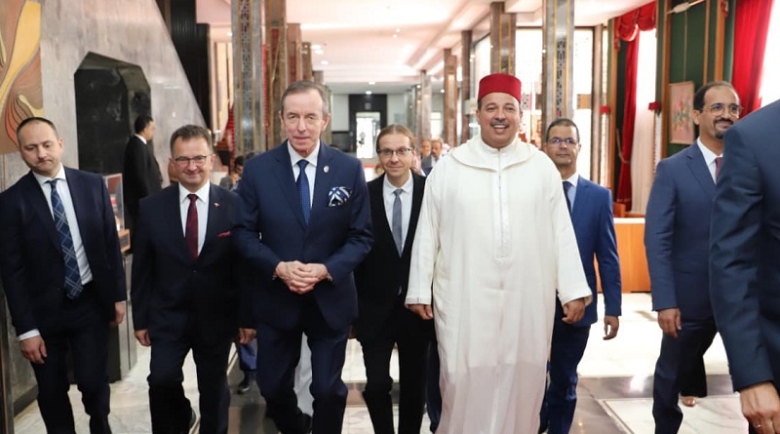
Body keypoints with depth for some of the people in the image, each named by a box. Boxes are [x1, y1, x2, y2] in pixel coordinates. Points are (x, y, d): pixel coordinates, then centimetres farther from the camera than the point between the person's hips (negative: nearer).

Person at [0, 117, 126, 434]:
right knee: (51, 392, 11)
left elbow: (111, 244, 4)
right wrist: (26, 328, -9)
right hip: (45, 310, -1)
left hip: (91, 303, 1)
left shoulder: (93, 185, -1)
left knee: (94, 382, 4)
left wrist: (118, 295, 4)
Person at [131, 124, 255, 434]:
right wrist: (140, 318, 2)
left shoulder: (234, 206, -8)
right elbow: (142, 268, 2)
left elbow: (245, 266, -4)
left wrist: (247, 317, -3)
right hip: (167, 316, 1)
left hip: (217, 318, 0)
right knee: (162, 379, -12)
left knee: (214, 391, 12)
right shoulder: (151, 207, -3)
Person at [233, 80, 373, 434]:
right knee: (272, 387, 16)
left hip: (330, 299, -1)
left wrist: (325, 270, -20)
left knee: (328, 389, 11)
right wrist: (279, 267, -19)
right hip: (276, 299, 1)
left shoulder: (349, 169, -6)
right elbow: (244, 232, -3)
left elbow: (361, 236, -4)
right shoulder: (257, 169, -5)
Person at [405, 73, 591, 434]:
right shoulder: (448, 167, 1)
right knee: (465, 385, 4)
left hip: (527, 300, 2)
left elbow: (562, 233, 4)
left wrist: (573, 290, 1)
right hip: (464, 300, -1)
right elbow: (427, 233, 2)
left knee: (521, 383, 10)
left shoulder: (542, 167, 4)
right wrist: (419, 290, 2)